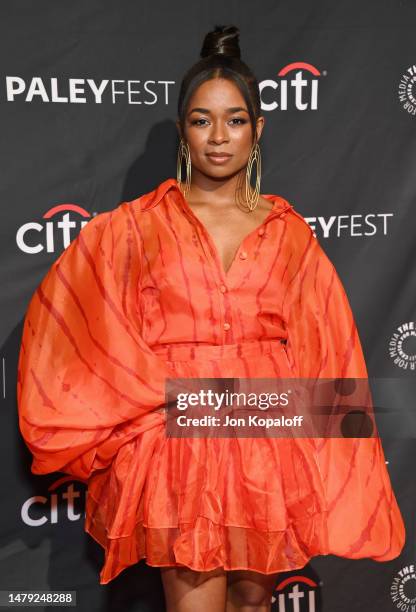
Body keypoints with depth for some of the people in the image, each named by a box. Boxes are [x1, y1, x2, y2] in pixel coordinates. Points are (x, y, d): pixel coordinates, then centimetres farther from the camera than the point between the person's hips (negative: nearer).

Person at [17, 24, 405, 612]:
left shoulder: (289, 232, 6)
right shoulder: (139, 225, 2)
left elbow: (321, 346, 8)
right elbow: (66, 313, 1)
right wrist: (157, 390, -5)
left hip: (269, 436, 2)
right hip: (178, 438, -2)